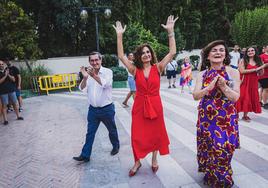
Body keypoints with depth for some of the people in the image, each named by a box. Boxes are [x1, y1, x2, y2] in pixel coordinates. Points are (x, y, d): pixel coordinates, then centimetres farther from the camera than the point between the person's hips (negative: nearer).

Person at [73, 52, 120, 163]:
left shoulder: (107, 72, -10)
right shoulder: (88, 73, 1)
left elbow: (106, 84, -26)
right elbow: (82, 89, -8)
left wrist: (94, 75, -40)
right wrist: (85, 77, -27)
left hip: (107, 109, -3)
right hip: (93, 109, 3)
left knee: (112, 130, 17)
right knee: (90, 133, 8)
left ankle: (116, 146, 42)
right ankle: (85, 155, 17)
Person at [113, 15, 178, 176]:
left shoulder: (158, 68, -5)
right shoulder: (135, 70, -4)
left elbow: (172, 53, -12)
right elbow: (121, 56, -8)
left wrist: (170, 31, -17)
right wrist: (120, 36, -13)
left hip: (155, 105, 0)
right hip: (139, 105, 0)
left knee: (155, 132, 14)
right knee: (138, 134, 5)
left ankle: (154, 159, 38)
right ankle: (137, 162, 28)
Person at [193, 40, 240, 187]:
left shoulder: (233, 72, -4)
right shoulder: (202, 74, 1)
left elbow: (235, 97, -7)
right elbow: (195, 96, -8)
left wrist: (224, 86, -23)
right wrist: (209, 87, -24)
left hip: (226, 118, -1)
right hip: (206, 117, 2)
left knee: (224, 147, -3)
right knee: (208, 147, 8)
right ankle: (211, 175, 37)